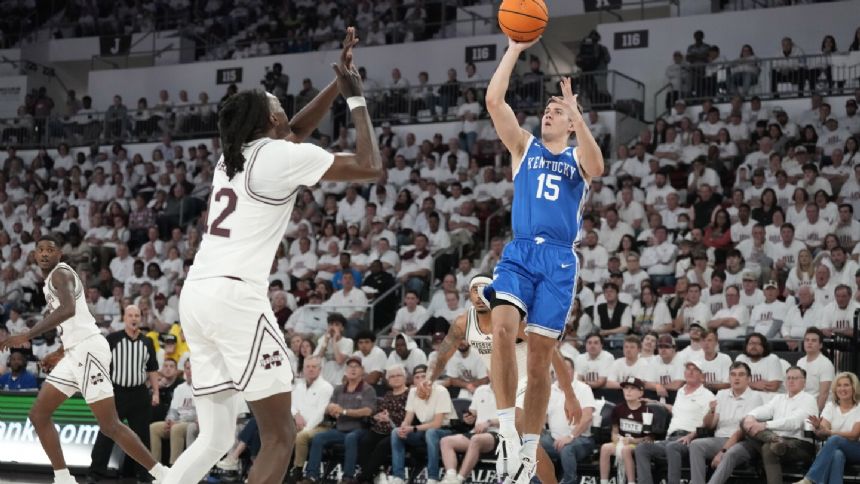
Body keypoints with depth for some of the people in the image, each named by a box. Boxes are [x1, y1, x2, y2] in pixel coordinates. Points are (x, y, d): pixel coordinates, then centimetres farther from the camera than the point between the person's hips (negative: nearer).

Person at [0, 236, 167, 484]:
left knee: (110, 426, -12)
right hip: (75, 353, 10)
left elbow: (68, 309, -29)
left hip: (87, 350, -10)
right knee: (38, 414, 8)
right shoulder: (52, 279, 22)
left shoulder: (60, 273, -9)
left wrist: (27, 336, -32)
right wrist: (60, 352, 33)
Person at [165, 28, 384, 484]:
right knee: (279, 435, -3)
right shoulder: (282, 156, -1)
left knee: (215, 436, 14)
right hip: (235, 295, -8)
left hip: (195, 294, 8)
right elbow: (370, 166, -1)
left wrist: (338, 84, 39)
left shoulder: (232, 157, 22)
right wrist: (356, 97, 10)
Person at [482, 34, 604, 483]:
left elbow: (597, 168, -13)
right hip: (519, 253, 0)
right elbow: (493, 100, 3)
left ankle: (529, 448, 8)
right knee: (503, 328, -26)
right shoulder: (523, 146, 16)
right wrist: (515, 50, -1)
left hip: (559, 260, 0)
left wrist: (575, 109, -17)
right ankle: (507, 426, -21)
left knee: (540, 354, 0)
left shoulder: (577, 156, 13)